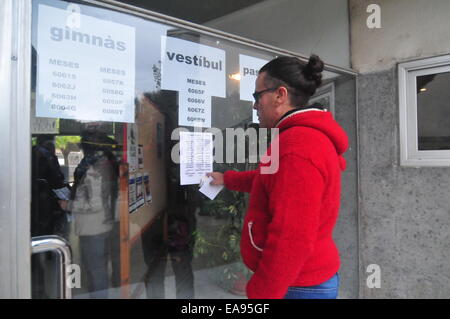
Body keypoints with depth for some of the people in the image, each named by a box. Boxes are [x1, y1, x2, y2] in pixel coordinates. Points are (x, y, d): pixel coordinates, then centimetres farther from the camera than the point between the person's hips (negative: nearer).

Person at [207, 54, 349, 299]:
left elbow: (292, 239, -29)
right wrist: (227, 179, 33)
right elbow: (271, 180, 25)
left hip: (297, 286, -10)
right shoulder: (309, 136, 9)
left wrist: (260, 294, -20)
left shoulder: (297, 146, -26)